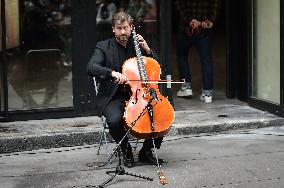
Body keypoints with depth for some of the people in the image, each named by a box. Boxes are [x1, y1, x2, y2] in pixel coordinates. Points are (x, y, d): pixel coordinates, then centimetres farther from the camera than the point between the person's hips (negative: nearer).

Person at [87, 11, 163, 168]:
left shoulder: (137, 44, 13)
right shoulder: (104, 47, 1)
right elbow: (91, 67, -15)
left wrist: (147, 49, -2)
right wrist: (112, 73, -32)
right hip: (113, 98, -3)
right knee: (115, 119, -35)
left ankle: (146, 151, 3)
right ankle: (126, 152, -5)